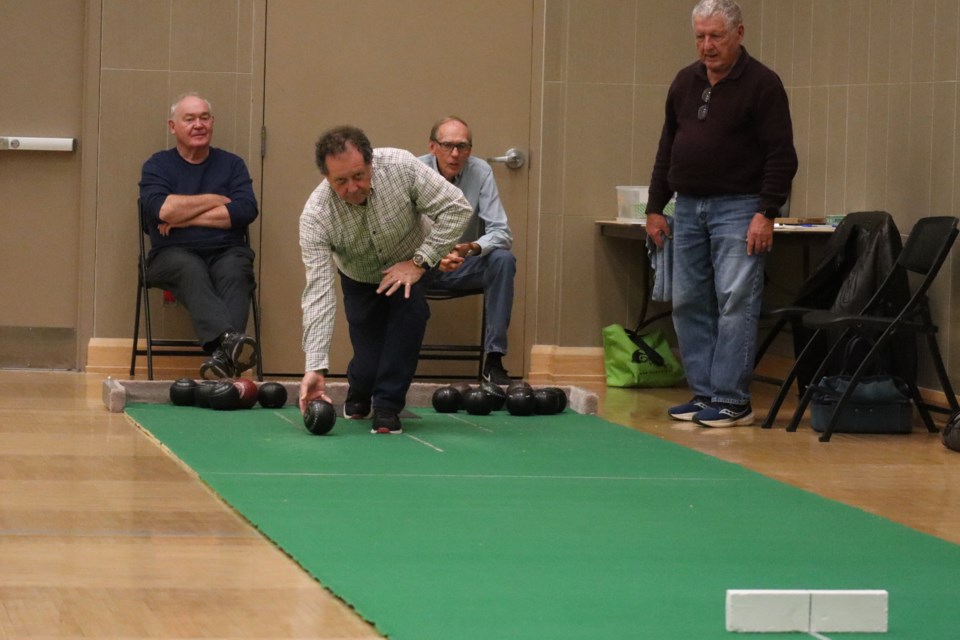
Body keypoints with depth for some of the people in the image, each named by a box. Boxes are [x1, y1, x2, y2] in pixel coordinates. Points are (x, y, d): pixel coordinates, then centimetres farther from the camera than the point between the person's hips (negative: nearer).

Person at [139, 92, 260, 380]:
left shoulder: (231, 164, 15)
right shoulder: (158, 165, 12)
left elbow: (246, 210, -4)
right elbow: (160, 209, -9)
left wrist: (185, 218, -5)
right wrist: (215, 200, 0)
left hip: (227, 252, 1)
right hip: (174, 254, -1)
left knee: (234, 273, -34)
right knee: (192, 270, -37)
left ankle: (223, 354, -58)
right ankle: (228, 339, -62)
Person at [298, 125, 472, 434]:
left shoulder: (401, 167, -34)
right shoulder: (316, 215, -34)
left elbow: (456, 209, -25)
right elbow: (318, 292, -36)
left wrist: (420, 262, -29)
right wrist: (315, 367, -43)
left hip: (408, 266, 0)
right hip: (359, 278, 0)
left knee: (410, 307, -28)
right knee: (369, 361, -6)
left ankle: (387, 406, -17)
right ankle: (358, 394, 31)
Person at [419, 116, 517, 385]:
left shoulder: (481, 172, -9)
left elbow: (501, 233, -13)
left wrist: (473, 248, -36)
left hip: (465, 267, 1)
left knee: (503, 260, -28)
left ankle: (494, 359, -24)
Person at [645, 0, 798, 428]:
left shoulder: (761, 84, -7)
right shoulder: (684, 83, 12)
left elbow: (780, 155, -10)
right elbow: (667, 148, 18)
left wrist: (767, 213, -16)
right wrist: (655, 207, 14)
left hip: (737, 208, -7)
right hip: (688, 207, 7)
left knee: (735, 303, -9)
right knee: (689, 304, 6)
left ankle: (732, 400, -6)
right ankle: (703, 393, 13)